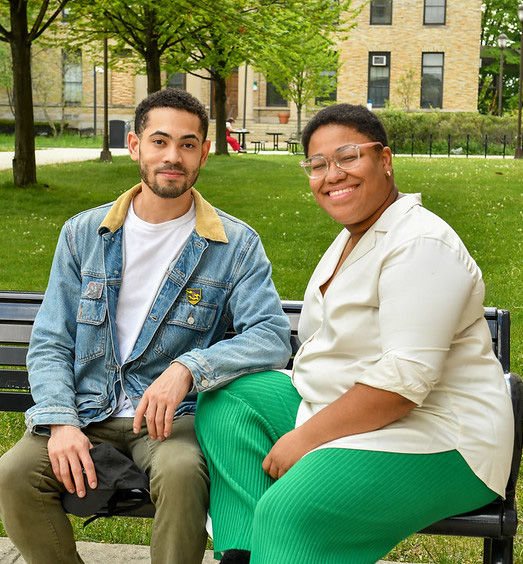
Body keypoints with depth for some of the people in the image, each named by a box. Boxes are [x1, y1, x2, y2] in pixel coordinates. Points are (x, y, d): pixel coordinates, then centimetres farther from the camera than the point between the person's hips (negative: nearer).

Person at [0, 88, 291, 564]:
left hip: (172, 414, -2)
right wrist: (60, 421, -12)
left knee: (181, 473, -34)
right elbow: (50, 344, 6)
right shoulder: (83, 234, 7)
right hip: (86, 409, 3)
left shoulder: (236, 244, 0)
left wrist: (188, 369, -29)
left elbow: (273, 335, -13)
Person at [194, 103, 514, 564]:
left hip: (434, 439, -10)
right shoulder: (353, 236, 12)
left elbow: (405, 381, -26)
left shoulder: (420, 246, -19)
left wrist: (306, 437, -20)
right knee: (226, 399, -1)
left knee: (288, 511, -30)